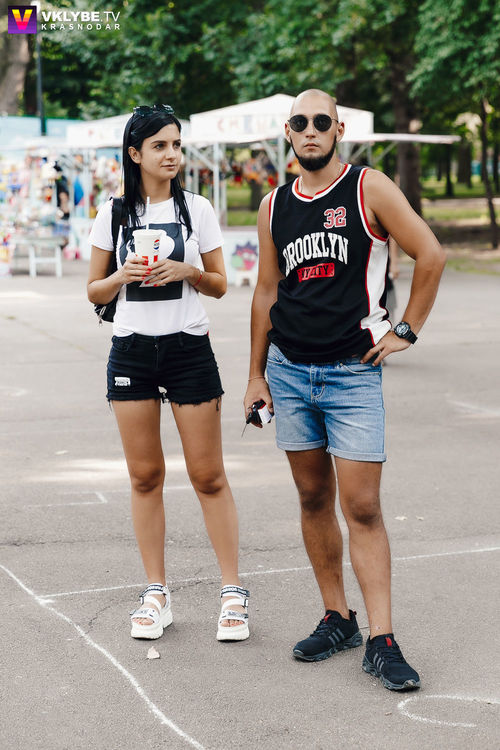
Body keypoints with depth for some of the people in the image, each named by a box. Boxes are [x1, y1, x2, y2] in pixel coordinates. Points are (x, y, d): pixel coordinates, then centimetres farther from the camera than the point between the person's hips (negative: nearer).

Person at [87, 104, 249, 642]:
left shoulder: (196, 209, 3)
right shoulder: (114, 214, 4)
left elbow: (219, 285, 6)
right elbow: (95, 291, 8)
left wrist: (186, 271, -13)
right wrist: (124, 276, -12)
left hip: (188, 348, -1)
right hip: (131, 350, 1)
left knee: (208, 476, -1)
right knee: (145, 476, 5)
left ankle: (232, 592, 8)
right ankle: (156, 594, 15)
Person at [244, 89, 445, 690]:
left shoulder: (369, 189, -4)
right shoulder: (275, 206, 10)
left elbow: (430, 255, -3)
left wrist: (406, 331, -4)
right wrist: (256, 374, 14)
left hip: (353, 371, -4)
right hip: (288, 370, 5)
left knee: (362, 506, -8)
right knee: (314, 500, 9)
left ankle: (380, 642, -4)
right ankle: (337, 620, 21)